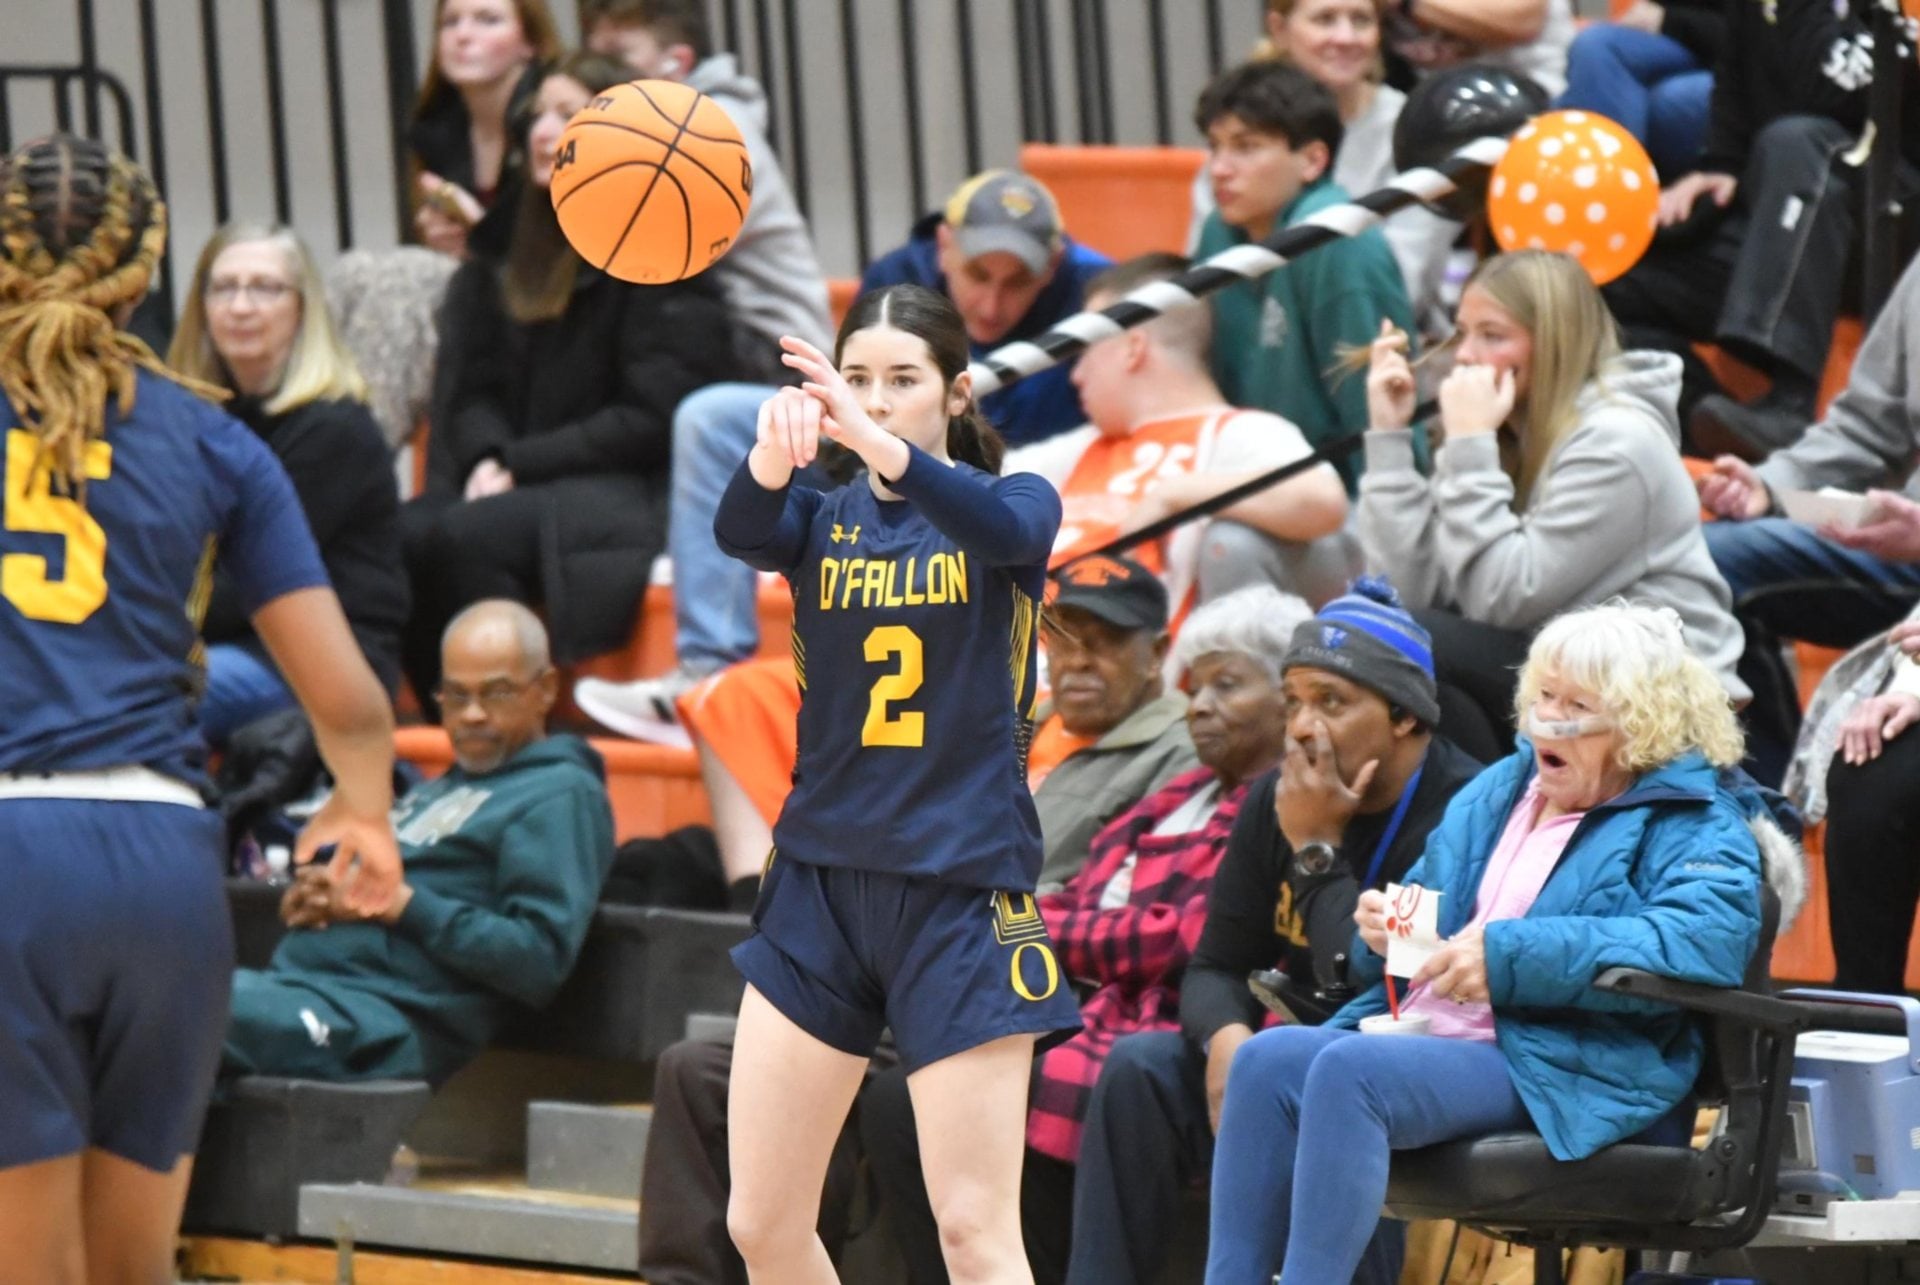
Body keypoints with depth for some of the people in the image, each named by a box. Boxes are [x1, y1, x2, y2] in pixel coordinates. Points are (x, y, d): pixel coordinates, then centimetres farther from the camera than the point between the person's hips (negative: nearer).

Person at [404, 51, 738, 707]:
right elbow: (473, 394, 15)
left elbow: (651, 419, -9)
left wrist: (520, 463, -11)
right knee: (401, 534, -25)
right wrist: (488, 459, -8)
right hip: (513, 487, 6)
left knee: (468, 534, -33)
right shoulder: (513, 255, 18)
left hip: (632, 498, -6)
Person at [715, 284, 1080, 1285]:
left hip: (961, 892, -4)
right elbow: (740, 531, -16)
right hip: (822, 880, 4)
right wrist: (774, 450, -40)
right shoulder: (820, 517, 8)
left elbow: (1008, 530, -24)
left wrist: (876, 443, -42)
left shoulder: (1014, 503, 1)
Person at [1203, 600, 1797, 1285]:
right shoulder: (1496, 793, 24)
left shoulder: (1691, 824, -1)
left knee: (1348, 1071, -31)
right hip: (1424, 1031, 7)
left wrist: (1510, 955, -24)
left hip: (1559, 1071, -7)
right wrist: (1383, 929, 4)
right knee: (1269, 1060, -20)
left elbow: (1708, 935, -21)